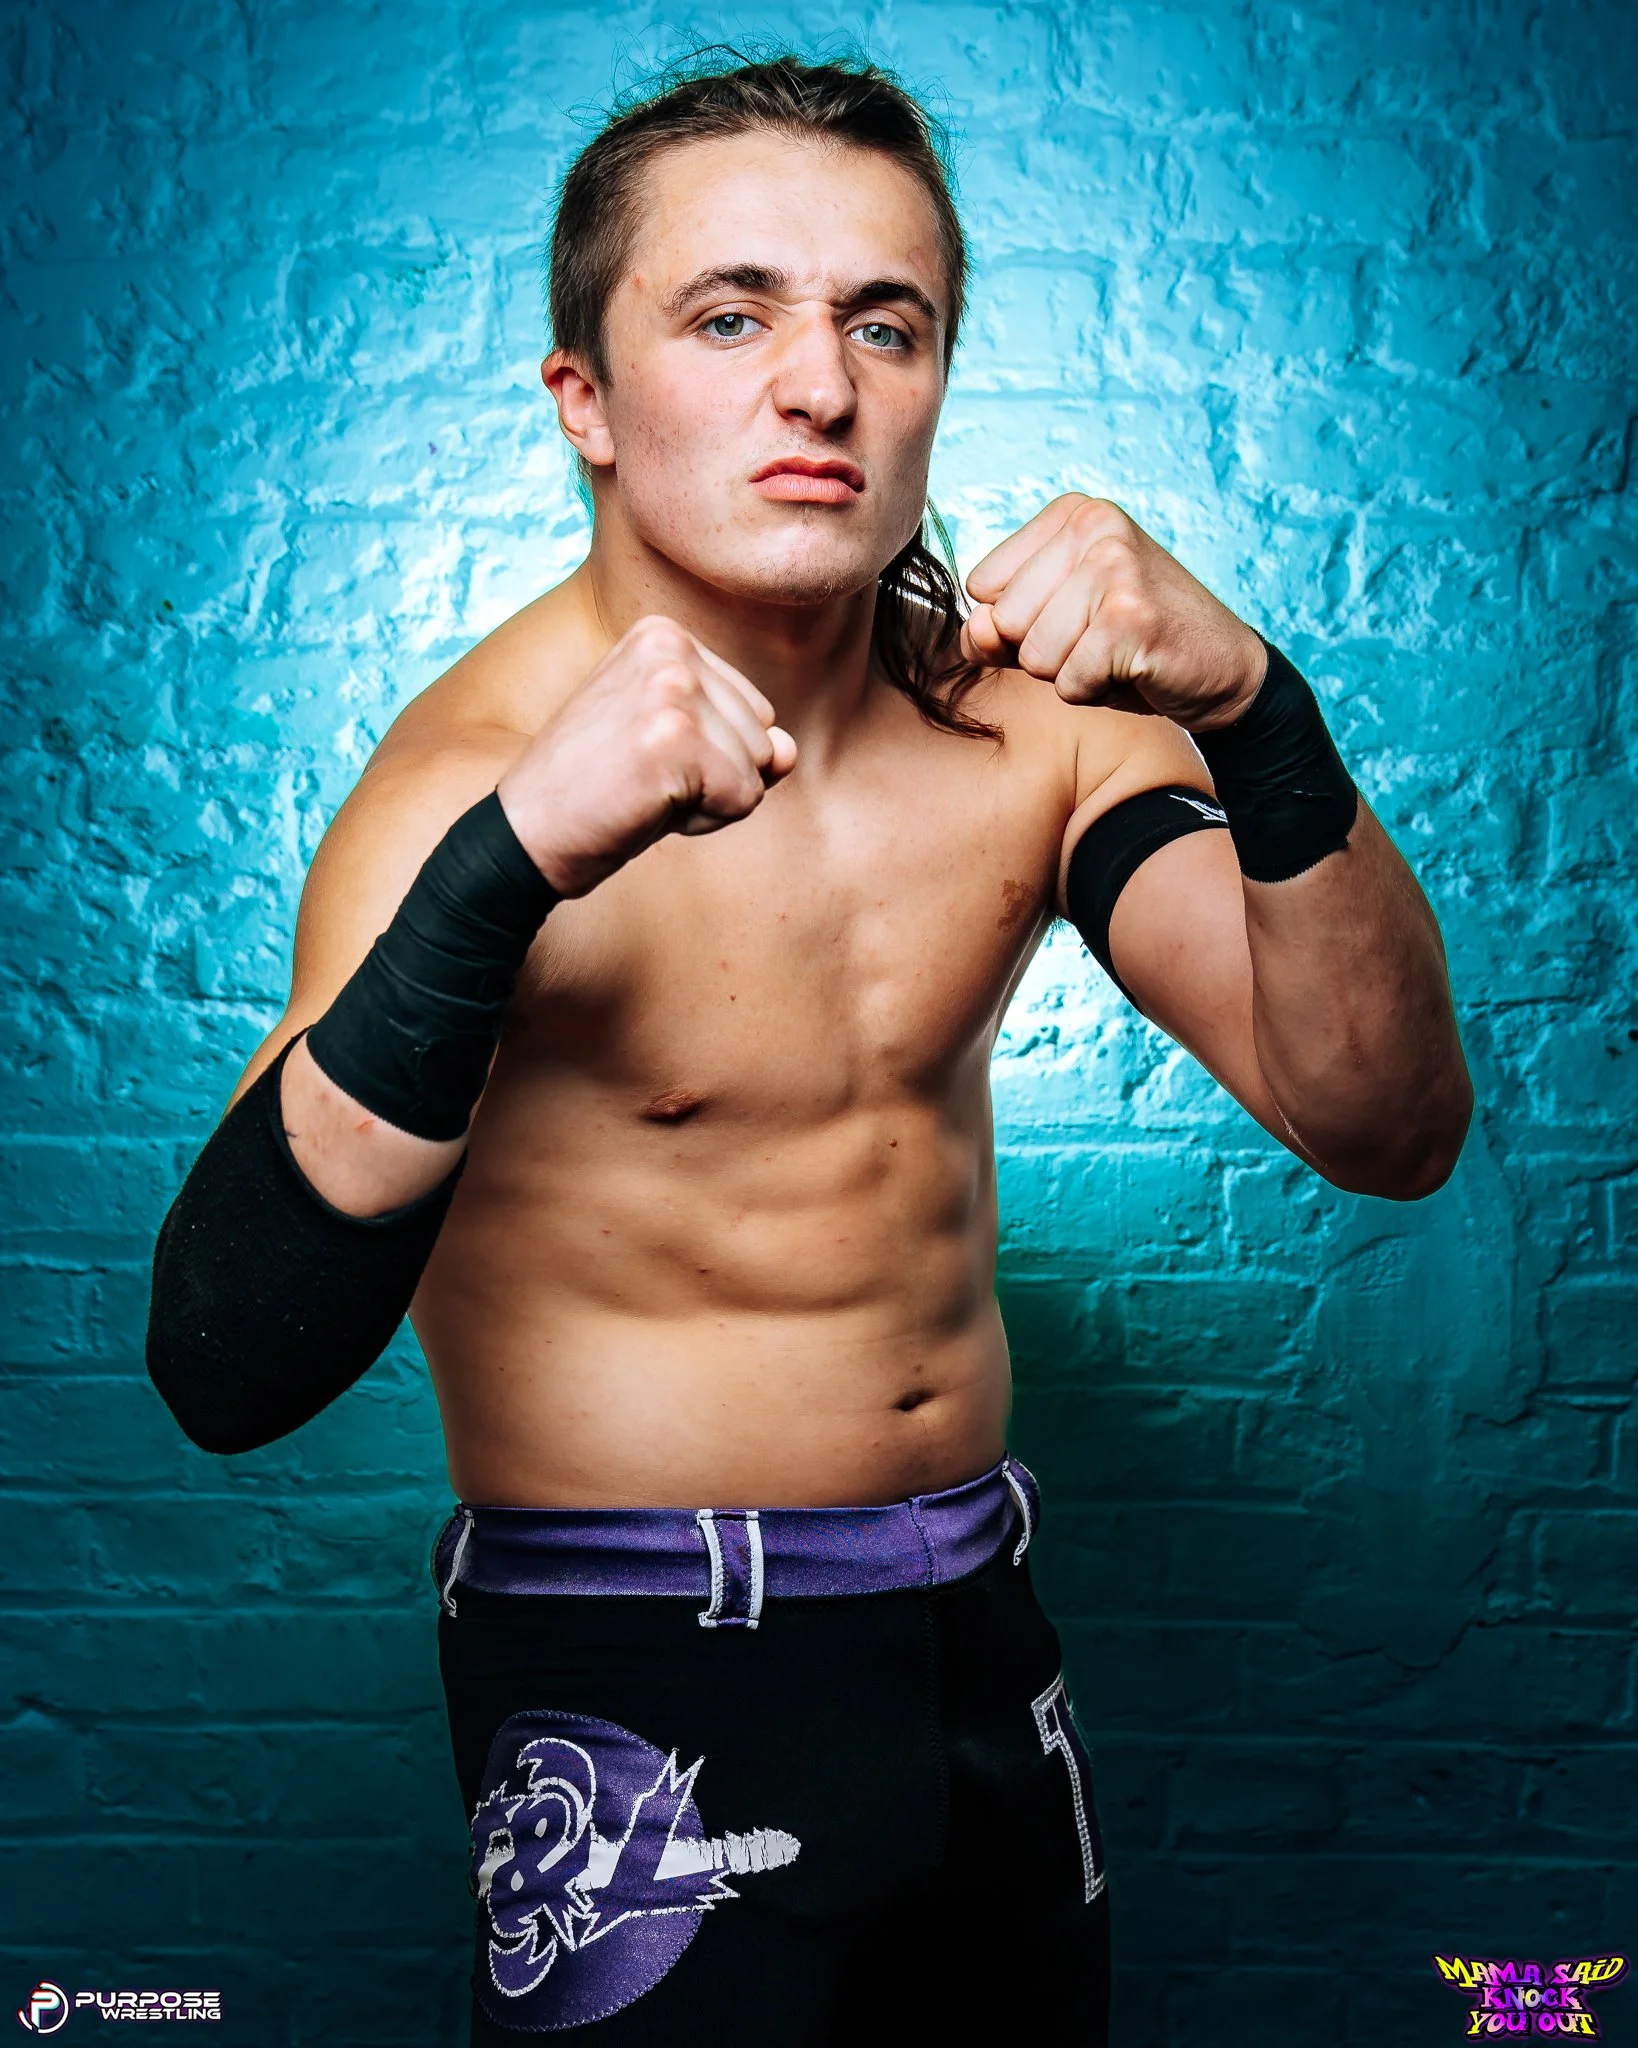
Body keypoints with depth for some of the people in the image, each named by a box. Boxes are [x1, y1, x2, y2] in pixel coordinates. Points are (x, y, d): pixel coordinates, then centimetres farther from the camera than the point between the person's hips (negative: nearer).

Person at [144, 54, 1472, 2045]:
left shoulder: (1028, 714, -5)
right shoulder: (478, 775, -19)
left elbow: (1386, 1126, -13)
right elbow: (224, 1367, -32)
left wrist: (1247, 709, -28)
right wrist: (513, 857, -44)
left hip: (983, 1634, 6)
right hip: (635, 1684, -5)